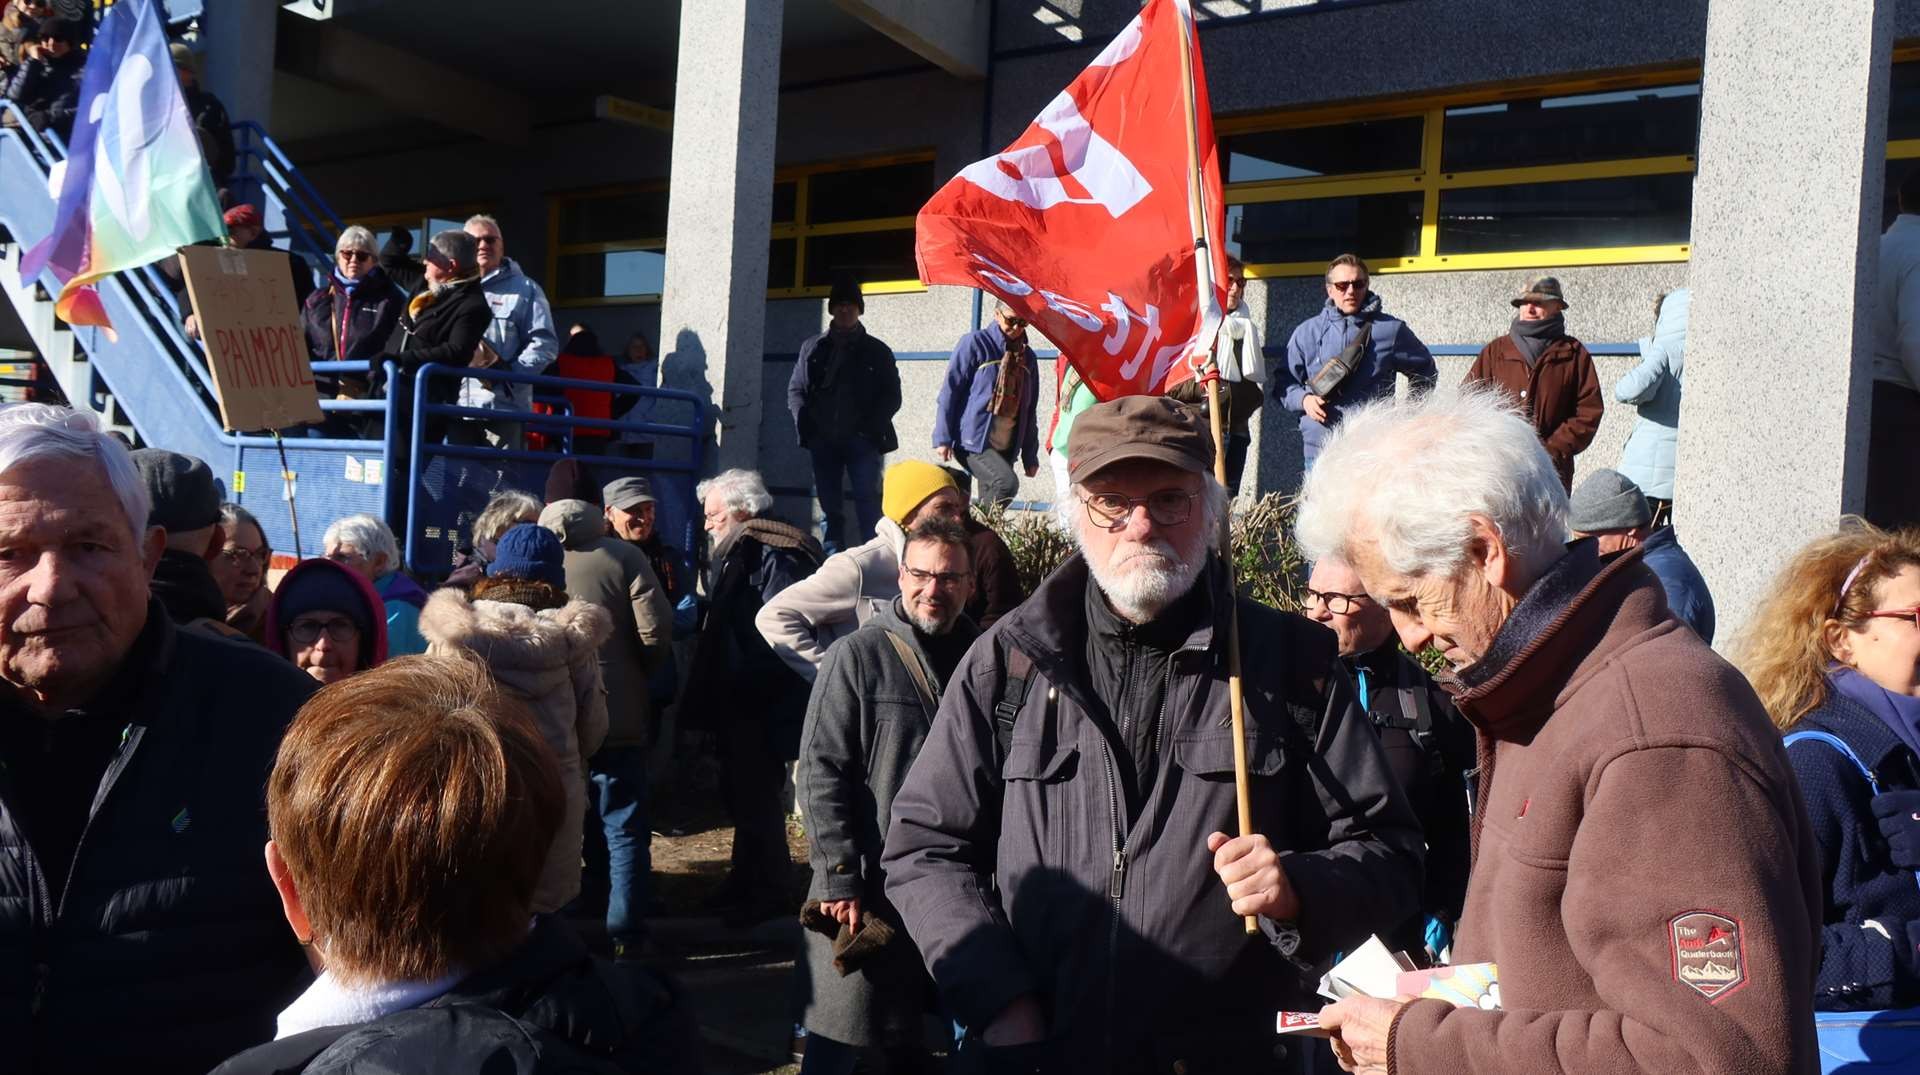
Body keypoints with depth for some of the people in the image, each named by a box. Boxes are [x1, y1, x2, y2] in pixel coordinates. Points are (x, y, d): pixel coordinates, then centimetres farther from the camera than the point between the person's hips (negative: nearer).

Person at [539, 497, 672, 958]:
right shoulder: (624, 557, -3)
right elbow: (656, 630, -11)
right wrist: (638, 674, 6)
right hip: (618, 717, -2)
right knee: (625, 830, 6)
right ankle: (626, 934, 5)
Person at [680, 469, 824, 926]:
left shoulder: (774, 556, -18)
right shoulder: (736, 552, 14)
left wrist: (749, 683, -22)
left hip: (762, 704, -10)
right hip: (739, 699, 10)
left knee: (756, 793, -3)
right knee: (739, 789, 18)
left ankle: (770, 892, 9)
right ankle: (745, 880, 31)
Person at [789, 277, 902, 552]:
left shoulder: (877, 351, 9)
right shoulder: (813, 348, 14)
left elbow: (891, 396, 5)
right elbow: (795, 390, 13)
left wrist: (870, 429, -9)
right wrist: (806, 426, -3)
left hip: (861, 440, -2)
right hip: (823, 440, 3)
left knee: (867, 499, -13)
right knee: (829, 503, 4)